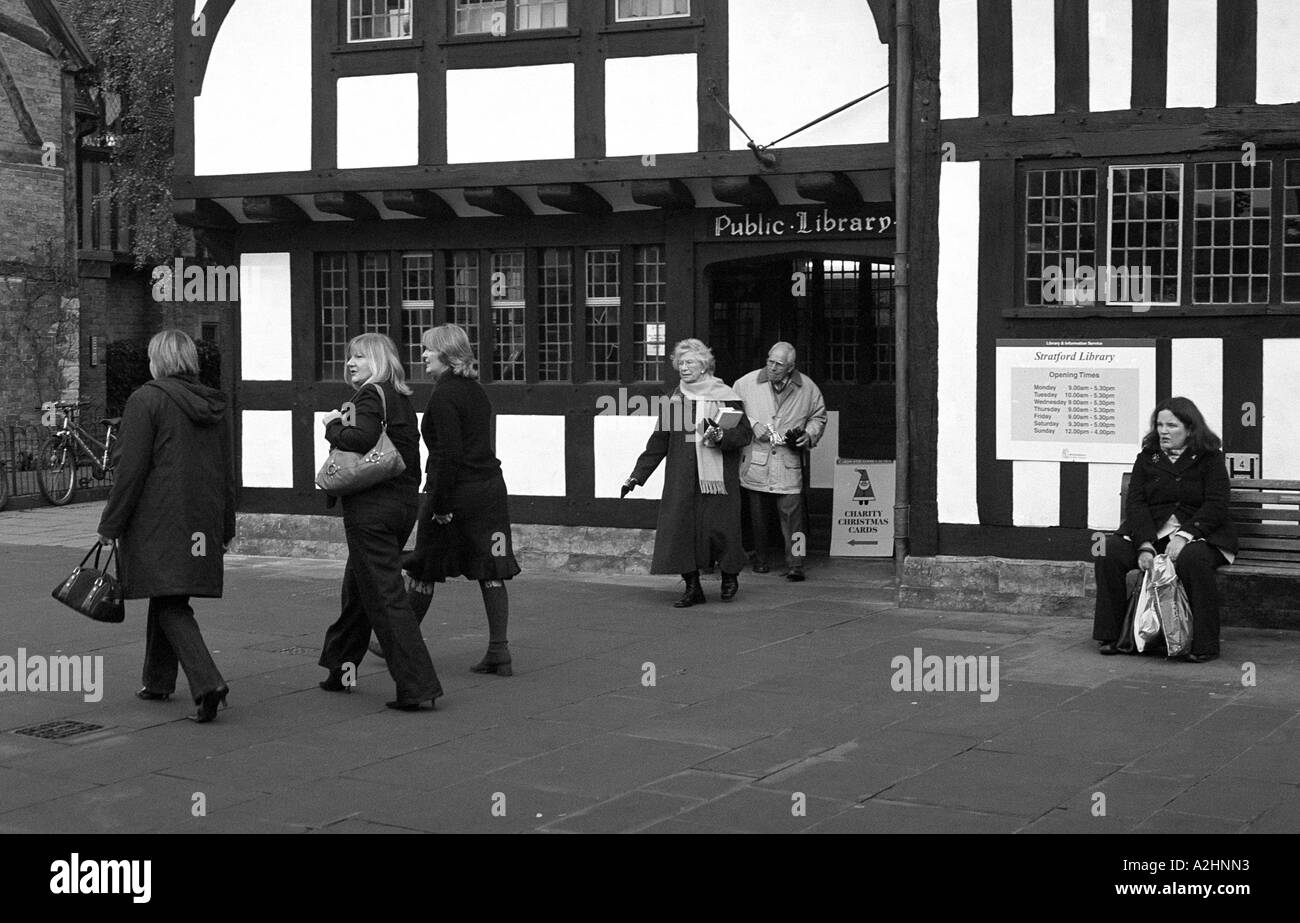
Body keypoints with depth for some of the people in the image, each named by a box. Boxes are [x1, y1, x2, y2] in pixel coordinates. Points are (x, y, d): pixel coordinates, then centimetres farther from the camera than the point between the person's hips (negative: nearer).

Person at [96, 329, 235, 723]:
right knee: (167, 599, 19)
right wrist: (225, 529, 22)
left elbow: (130, 468, -13)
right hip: (202, 523, 7)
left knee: (170, 604, -7)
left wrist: (110, 524, -7)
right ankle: (158, 682, 29)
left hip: (157, 521, -7)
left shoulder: (147, 399, -10)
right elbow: (227, 472, 16)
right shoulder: (216, 405, 12)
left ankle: (208, 683, -22)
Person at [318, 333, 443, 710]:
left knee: (385, 597, -8)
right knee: (357, 589, 22)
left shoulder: (370, 395, -11)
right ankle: (342, 668, 34)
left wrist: (334, 427, -9)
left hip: (371, 508, -9)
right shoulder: (400, 398, 15)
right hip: (403, 504, 9)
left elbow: (361, 439, -28)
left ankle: (418, 686, -12)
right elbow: (408, 454, 11)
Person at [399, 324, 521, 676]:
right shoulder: (476, 391, 11)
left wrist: (439, 504, -17)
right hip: (490, 487, 7)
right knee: (490, 572, 5)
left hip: (456, 489, -7)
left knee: (424, 571, 9)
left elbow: (449, 453, -20)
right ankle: (499, 652, 3)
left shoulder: (444, 395, -14)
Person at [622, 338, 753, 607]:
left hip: (716, 477, -3)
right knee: (680, 528, -3)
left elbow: (744, 434, -1)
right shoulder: (675, 399, 10)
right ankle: (693, 587, 7)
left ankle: (730, 577, 23)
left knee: (718, 528, -3)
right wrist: (637, 476, 9)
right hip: (681, 480, 3)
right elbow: (659, 441, 12)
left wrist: (721, 436, -21)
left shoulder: (725, 397, 0)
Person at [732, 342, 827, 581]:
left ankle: (795, 564, -5)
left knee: (792, 512, -8)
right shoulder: (747, 384, 0)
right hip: (755, 462, 1)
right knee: (757, 514, 8)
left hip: (789, 463, -1)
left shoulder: (807, 388, 3)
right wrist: (751, 425, -8)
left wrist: (809, 435, -3)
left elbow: (818, 417, 16)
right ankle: (760, 559, 24)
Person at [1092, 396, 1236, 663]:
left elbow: (1216, 506, -7)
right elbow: (1136, 503, 2)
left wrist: (1184, 535, -23)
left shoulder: (1210, 459, 4)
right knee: (1109, 551, -23)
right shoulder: (1147, 459, 13)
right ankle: (1111, 637, -14)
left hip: (1197, 534, -3)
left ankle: (1204, 645, -27)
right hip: (1150, 532, 3)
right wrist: (1145, 545, -16)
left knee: (1192, 559, -38)